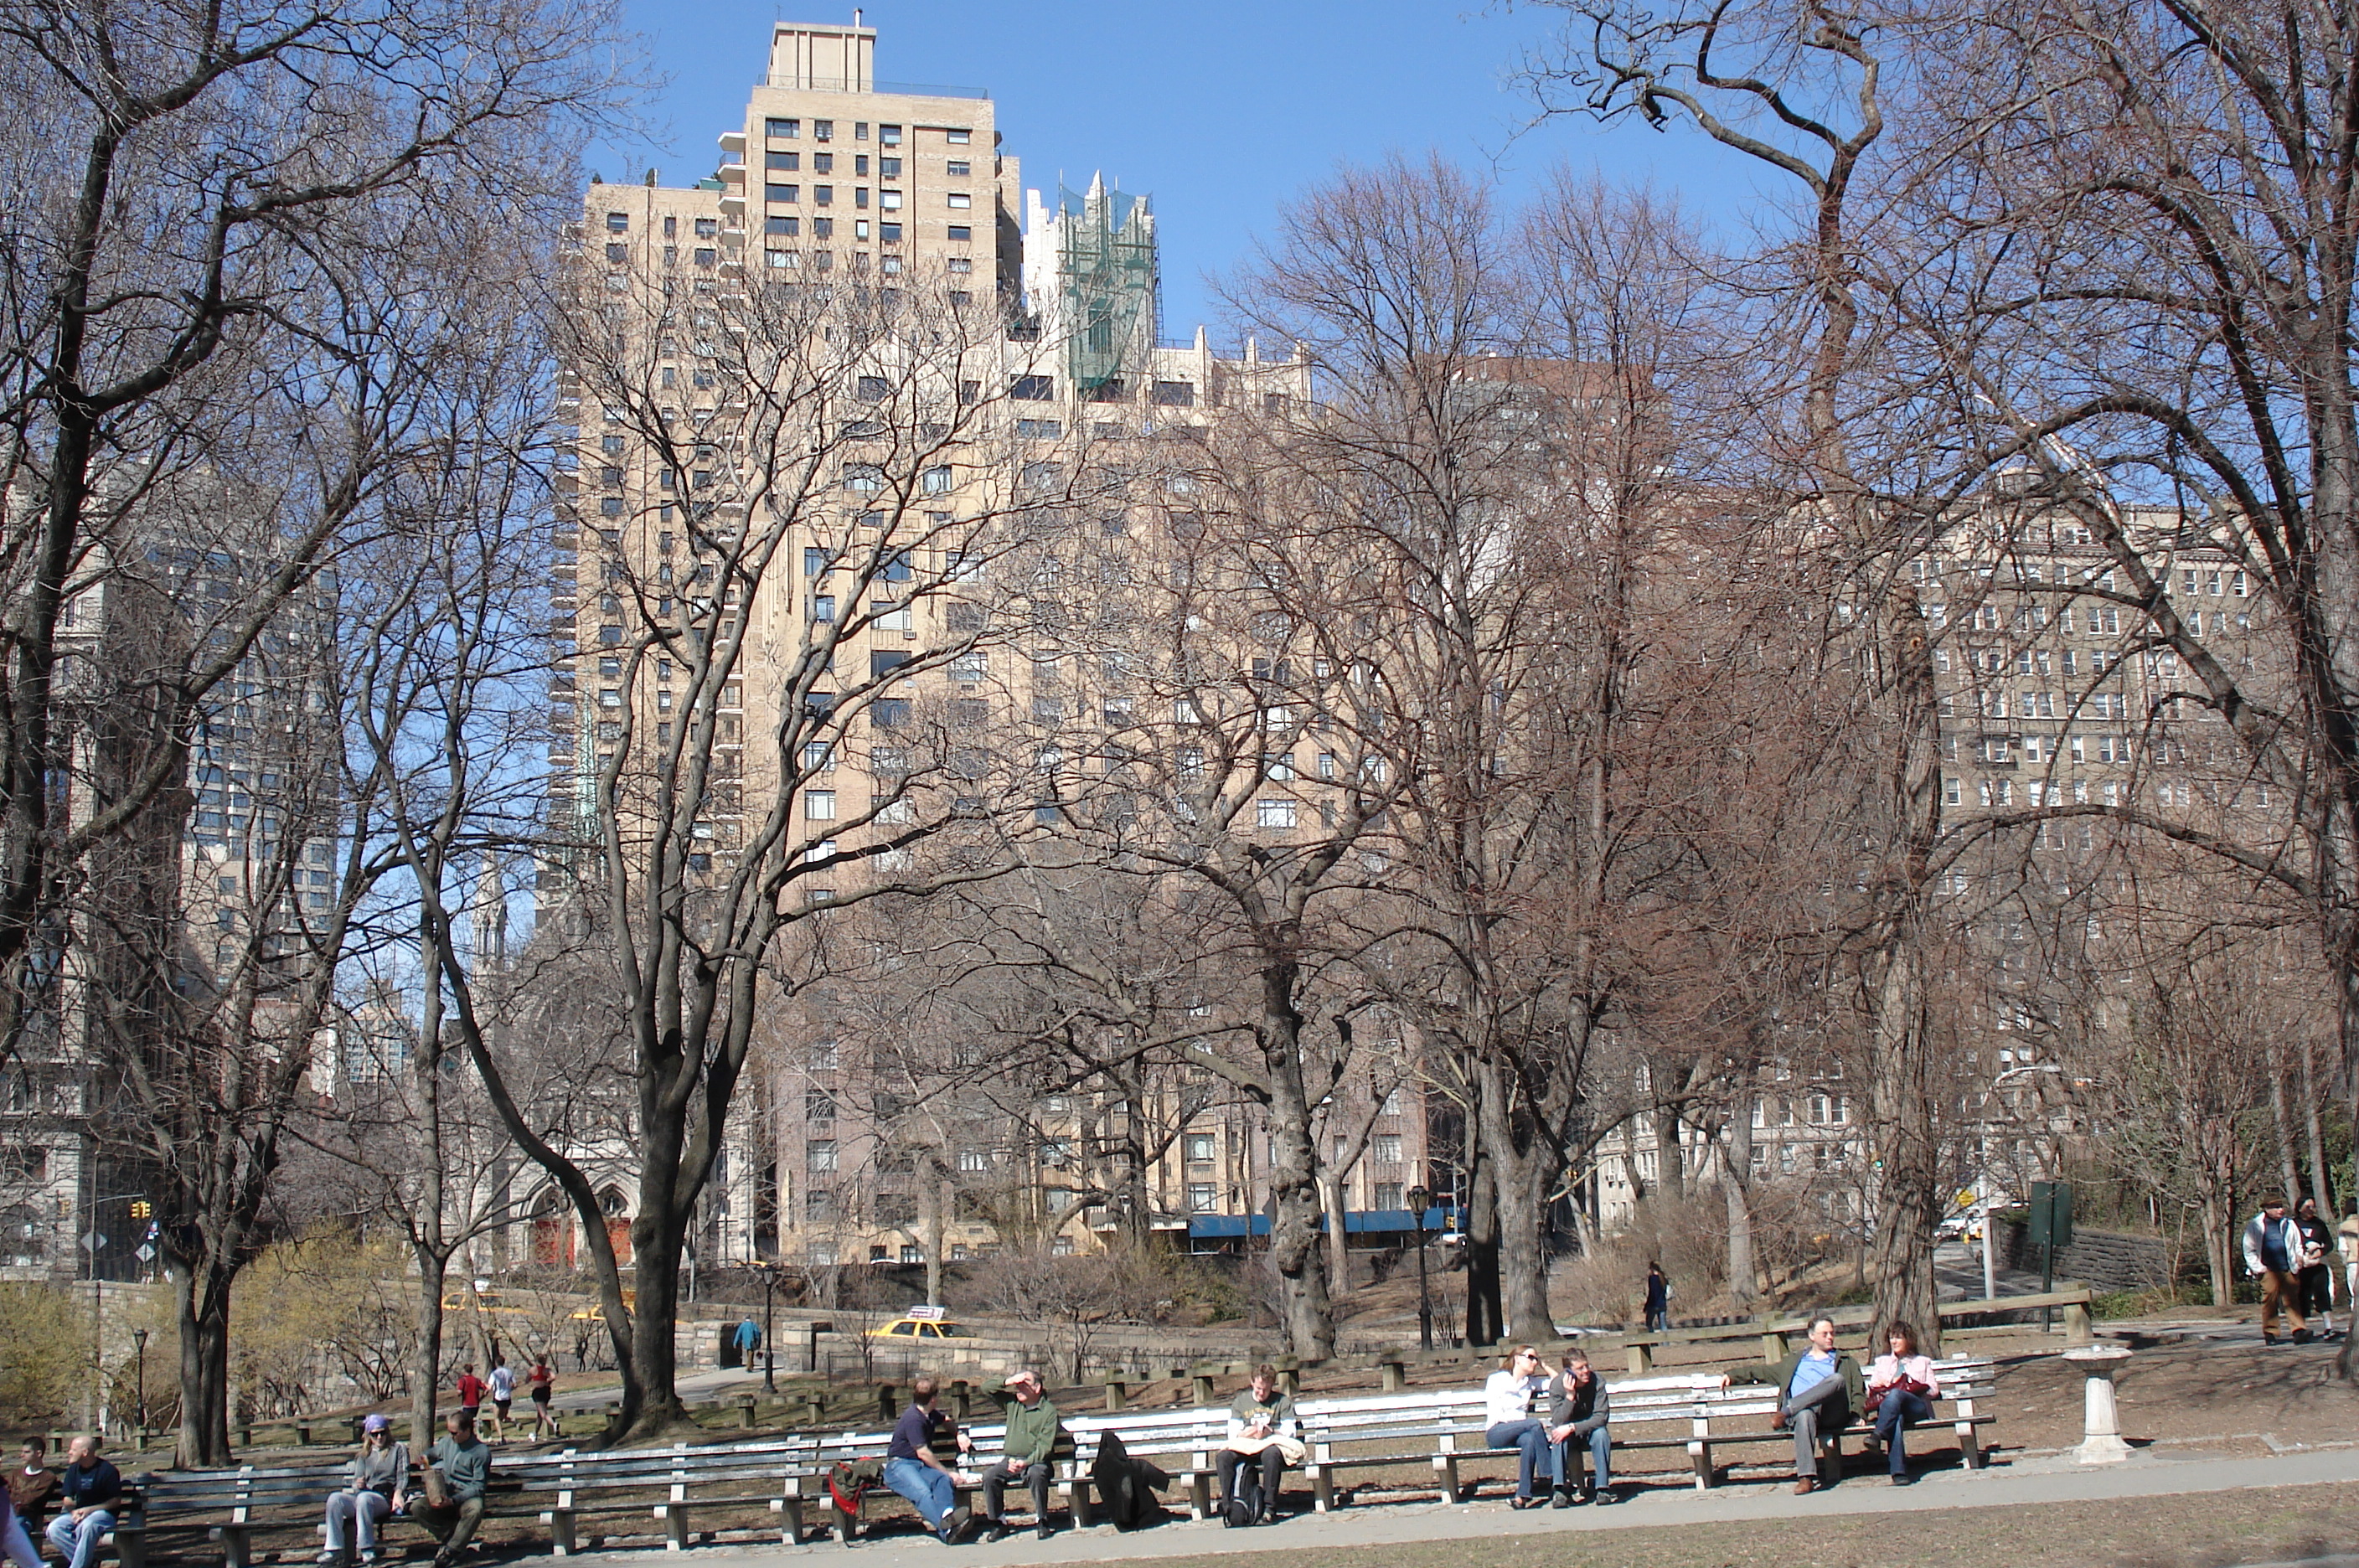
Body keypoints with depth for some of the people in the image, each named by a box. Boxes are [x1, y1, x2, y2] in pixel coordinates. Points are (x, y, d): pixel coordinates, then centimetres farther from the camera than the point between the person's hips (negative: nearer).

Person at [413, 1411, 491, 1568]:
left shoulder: (481, 1452, -9)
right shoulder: (446, 1442, 8)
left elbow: (478, 1486, -12)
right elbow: (432, 1453, 31)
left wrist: (453, 1500, -26)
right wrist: (426, 1458, 4)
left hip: (467, 1497, -5)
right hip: (445, 1495, 5)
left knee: (475, 1510, -40)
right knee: (416, 1508, -23)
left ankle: (451, 1549, -24)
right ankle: (451, 1537, -11)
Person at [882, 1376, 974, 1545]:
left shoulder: (929, 1415, 16)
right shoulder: (913, 1419, -13)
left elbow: (946, 1422, 40)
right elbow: (923, 1453, -15)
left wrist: (959, 1434, 19)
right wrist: (947, 1472, -10)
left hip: (921, 1466, 8)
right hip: (899, 1466, -8)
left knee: (943, 1479, -27)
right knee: (922, 1493, -37)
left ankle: (946, 1514, -54)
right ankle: (946, 1530, -61)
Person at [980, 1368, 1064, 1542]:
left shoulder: (1049, 1411, 0)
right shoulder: (1012, 1404, 15)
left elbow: (1045, 1446, -9)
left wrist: (1026, 1462, -23)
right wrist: (1008, 1382, -1)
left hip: (1036, 1461, -4)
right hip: (1010, 1460, 4)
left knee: (1036, 1474, -37)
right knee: (990, 1476, -25)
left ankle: (1042, 1522, -21)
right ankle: (998, 1523, -12)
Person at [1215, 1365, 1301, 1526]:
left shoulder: (1283, 1401, 13)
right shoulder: (1240, 1402, 20)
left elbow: (1290, 1432, 4)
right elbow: (1233, 1434, 10)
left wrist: (1271, 1432, -16)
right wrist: (1248, 1433, -13)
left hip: (1273, 1444, -3)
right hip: (1245, 1447, 3)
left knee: (1270, 1454, -40)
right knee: (1222, 1457, -29)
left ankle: (1269, 1509, -38)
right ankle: (1229, 1506, -33)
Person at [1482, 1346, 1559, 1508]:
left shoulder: (1530, 1382, 19)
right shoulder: (1496, 1380, 2)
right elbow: (1495, 1415, -8)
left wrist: (1544, 1366, 16)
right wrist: (1532, 1423, -16)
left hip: (1520, 1432, 4)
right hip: (1496, 1432, -4)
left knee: (1530, 1440, -34)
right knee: (1534, 1425, -30)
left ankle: (1523, 1495, -40)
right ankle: (1551, 1477, -28)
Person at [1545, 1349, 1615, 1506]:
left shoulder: (1597, 1381, -19)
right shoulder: (1557, 1384, -20)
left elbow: (1601, 1417, -25)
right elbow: (1559, 1422, -26)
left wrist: (1572, 1428, -36)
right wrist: (1570, 1396, -39)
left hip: (1590, 1430, 1)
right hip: (1567, 1431, -1)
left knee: (1601, 1434, -32)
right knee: (1559, 1436, -33)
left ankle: (1602, 1487, -26)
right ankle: (1560, 1490, -31)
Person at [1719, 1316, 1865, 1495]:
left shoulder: (1846, 1363, 28)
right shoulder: (1794, 1361, 32)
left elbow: (1859, 1393, 18)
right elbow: (1764, 1371, 36)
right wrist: (1733, 1375, 28)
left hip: (1833, 1414, -1)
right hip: (1801, 1411, 1)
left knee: (1838, 1379, -33)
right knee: (1805, 1415, -40)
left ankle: (1786, 1413, -37)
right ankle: (1806, 1477, -51)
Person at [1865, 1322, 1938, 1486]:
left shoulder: (1923, 1362, 30)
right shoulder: (1882, 1361, 35)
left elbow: (1932, 1390, 15)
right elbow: (1870, 1390, 25)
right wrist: (1878, 1386, 1)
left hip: (1917, 1408, -1)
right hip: (1888, 1410, 1)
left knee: (1896, 1394, -39)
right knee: (1895, 1419, -41)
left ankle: (1877, 1436, -59)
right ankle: (1899, 1472, -56)